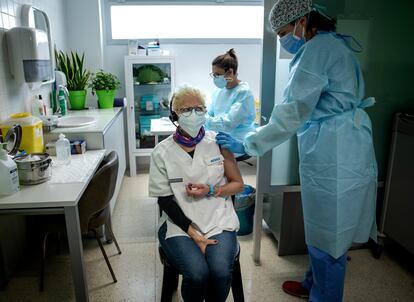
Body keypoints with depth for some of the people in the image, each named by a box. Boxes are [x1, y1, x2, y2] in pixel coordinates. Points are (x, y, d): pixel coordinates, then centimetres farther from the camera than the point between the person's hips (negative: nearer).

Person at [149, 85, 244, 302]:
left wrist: (210, 190, -12)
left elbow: (238, 184, 7)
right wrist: (193, 233, -12)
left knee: (221, 272, -24)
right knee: (197, 274, -25)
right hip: (179, 223, 0)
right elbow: (165, 201, -2)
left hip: (219, 221, 1)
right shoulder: (162, 152, -3)